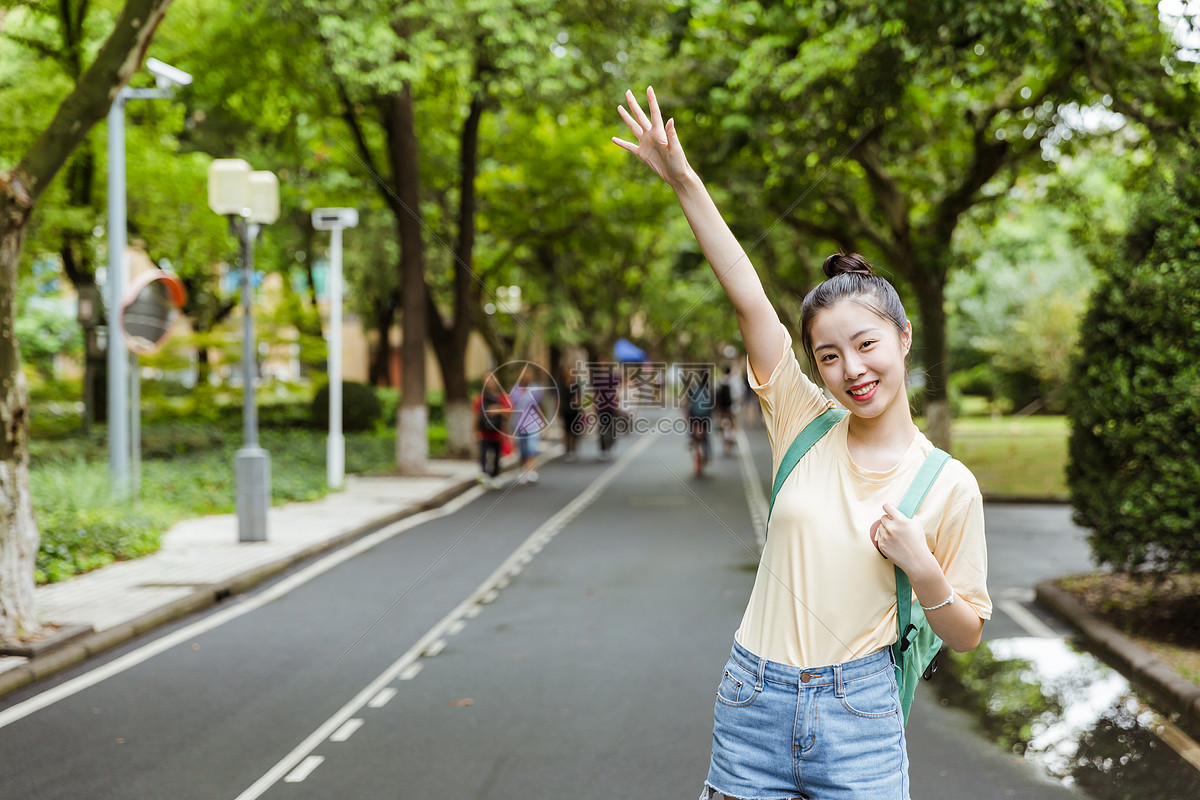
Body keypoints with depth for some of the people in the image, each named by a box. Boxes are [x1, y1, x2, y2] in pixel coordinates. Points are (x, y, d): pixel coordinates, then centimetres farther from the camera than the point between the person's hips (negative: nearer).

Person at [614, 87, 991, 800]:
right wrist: (684, 179, -13)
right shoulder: (807, 426, -1)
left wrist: (923, 570, -17)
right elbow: (750, 298, -8)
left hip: (858, 722, -2)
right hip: (753, 706, 2)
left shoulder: (948, 485, -5)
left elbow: (966, 635, 2)